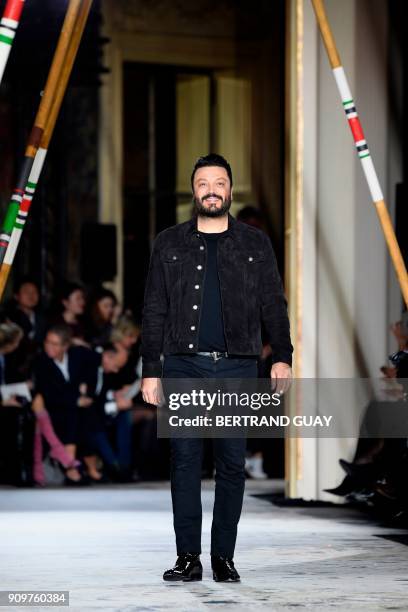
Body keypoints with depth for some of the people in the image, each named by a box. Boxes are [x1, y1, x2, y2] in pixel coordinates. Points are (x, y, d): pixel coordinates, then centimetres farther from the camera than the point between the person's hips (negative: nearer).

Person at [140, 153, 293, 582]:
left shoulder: (255, 244, 12)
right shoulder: (169, 244, 11)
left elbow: (273, 305, 8)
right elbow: (154, 312, 9)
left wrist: (282, 357, -6)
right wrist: (150, 370, 2)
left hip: (237, 368, 0)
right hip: (184, 366, 0)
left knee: (232, 465, 0)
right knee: (184, 461, -3)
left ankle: (224, 558, 5)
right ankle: (188, 558, 0)